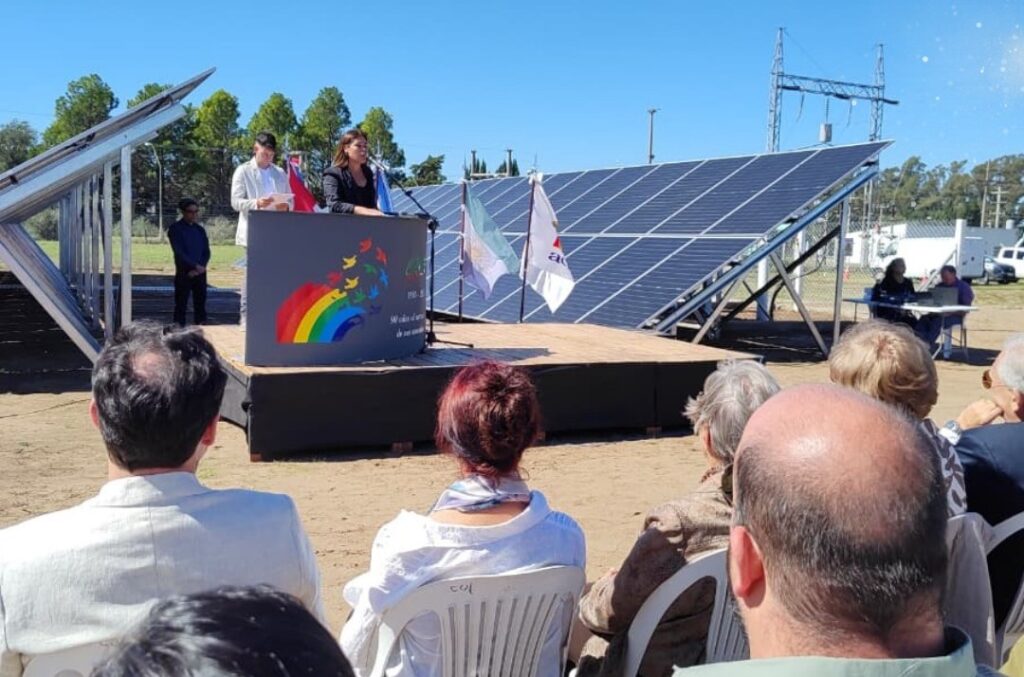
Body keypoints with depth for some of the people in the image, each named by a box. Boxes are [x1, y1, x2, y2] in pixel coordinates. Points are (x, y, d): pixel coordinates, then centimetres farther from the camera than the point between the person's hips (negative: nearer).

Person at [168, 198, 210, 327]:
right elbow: (179, 252, -10)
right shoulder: (175, 229, -2)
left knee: (200, 303, 5)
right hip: (183, 273, -4)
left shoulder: (200, 229, 12)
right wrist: (196, 266, -16)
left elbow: (206, 252, 9)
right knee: (181, 305, -2)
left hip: (199, 273, 4)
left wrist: (200, 268, -7)